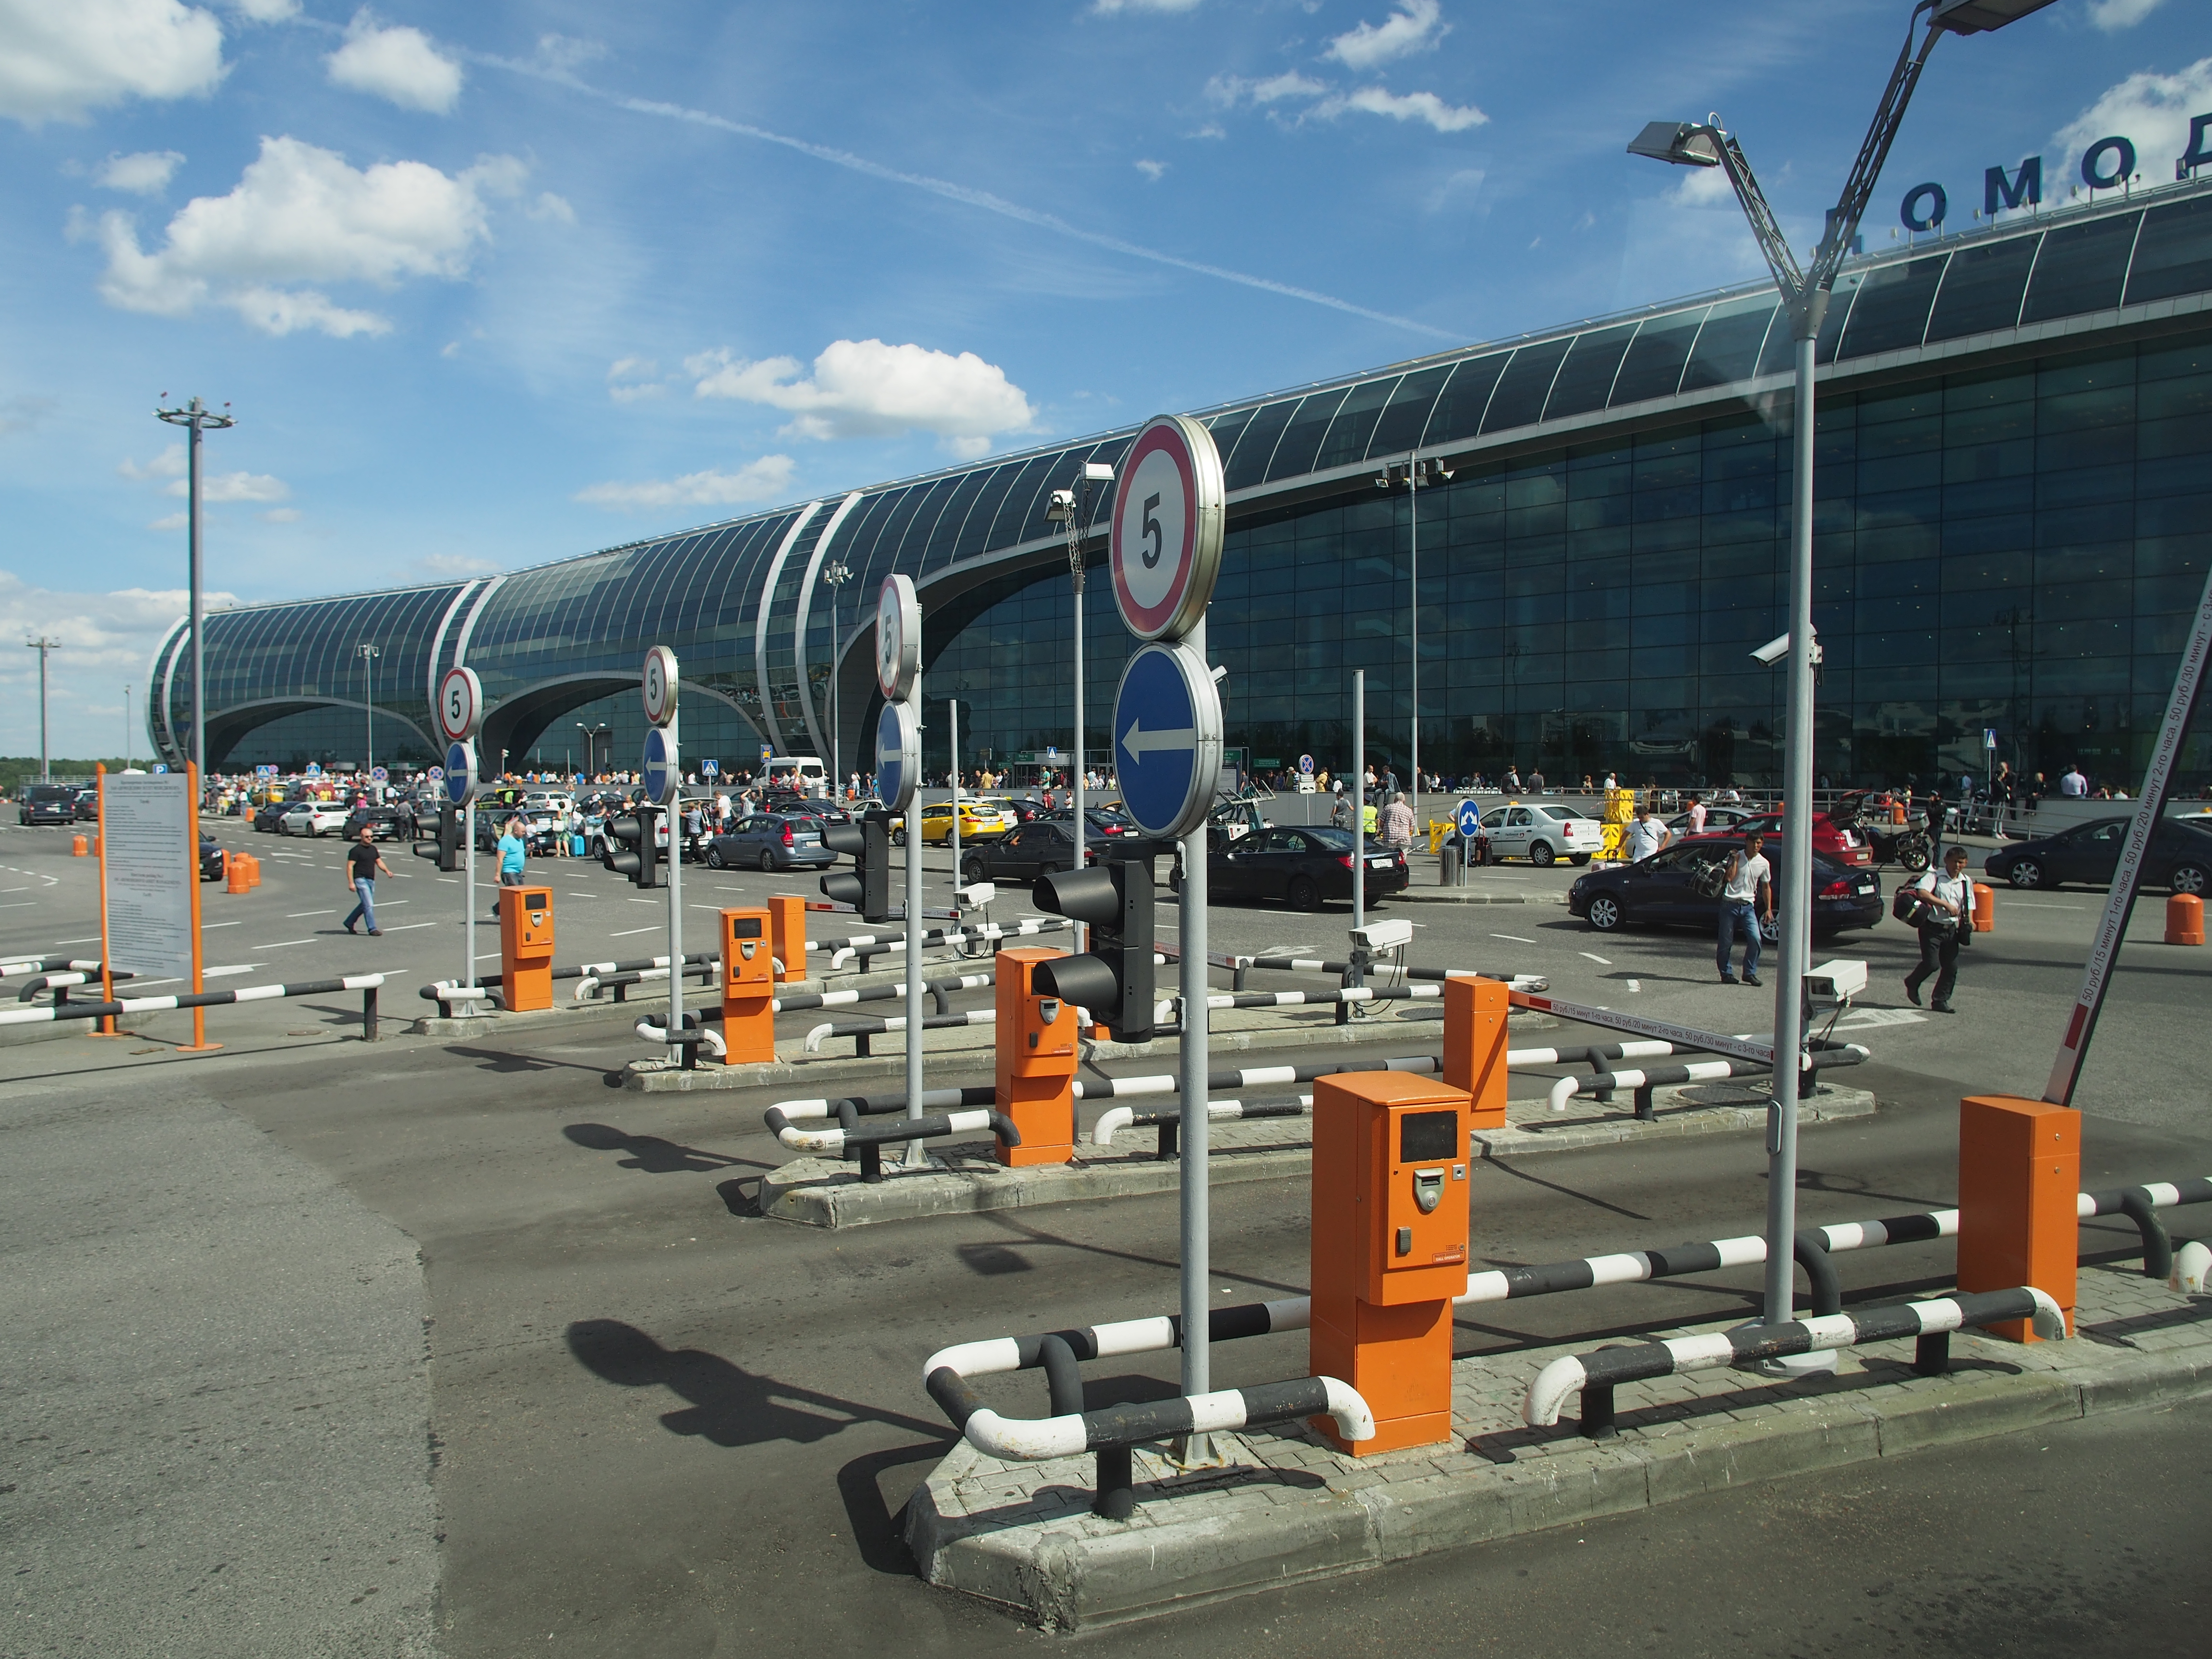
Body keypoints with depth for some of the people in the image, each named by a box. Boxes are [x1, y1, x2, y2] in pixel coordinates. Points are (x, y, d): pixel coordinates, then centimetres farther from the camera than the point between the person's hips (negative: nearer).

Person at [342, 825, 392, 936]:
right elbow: (350, 866, -12)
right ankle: (372, 929, -7)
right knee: (369, 905, -10)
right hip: (361, 880, -8)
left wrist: (387, 871, -1)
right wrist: (351, 883, -18)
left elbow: (379, 862, 18)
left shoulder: (373, 849, 13)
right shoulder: (356, 850, -9)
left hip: (371, 880, 8)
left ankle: (349, 922, 32)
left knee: (365, 905, 16)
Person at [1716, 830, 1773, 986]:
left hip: (1748, 906, 2)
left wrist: (1769, 909, 12)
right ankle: (1726, 973, 16)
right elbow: (1729, 878, -13)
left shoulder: (1764, 863, 6)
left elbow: (1766, 887, 15)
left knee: (1755, 939, -14)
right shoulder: (1736, 857, 0)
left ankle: (1750, 973, 0)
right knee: (1726, 942, 1)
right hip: (1730, 904, -2)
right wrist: (1735, 860, -10)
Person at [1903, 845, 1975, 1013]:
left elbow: (1969, 905, 21)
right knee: (1932, 963, -12)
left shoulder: (1966, 882, 12)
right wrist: (1946, 905, -27)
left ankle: (1940, 1001, 16)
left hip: (1951, 930, 6)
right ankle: (1912, 983, 17)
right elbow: (1922, 893, -25)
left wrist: (1969, 920, 0)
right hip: (1932, 928, -6)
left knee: (1952, 967, 3)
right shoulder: (1934, 877, -7)